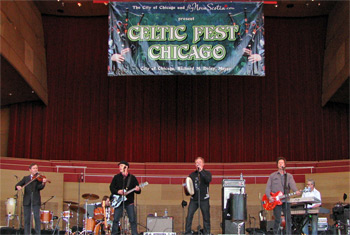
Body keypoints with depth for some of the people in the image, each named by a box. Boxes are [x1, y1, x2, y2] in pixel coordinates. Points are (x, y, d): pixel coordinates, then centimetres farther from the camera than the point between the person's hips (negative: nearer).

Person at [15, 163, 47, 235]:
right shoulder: (26, 178, 15)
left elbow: (39, 188, -8)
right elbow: (18, 184, 10)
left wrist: (43, 183, -29)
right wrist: (18, 186, -14)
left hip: (36, 201, -2)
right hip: (27, 201, 3)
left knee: (37, 217, -8)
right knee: (27, 218, 4)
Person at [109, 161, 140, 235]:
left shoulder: (132, 178, 5)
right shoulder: (116, 177, 8)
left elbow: (138, 191, 4)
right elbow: (111, 187, 5)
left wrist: (138, 190, -20)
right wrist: (117, 191, -12)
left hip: (129, 202, -1)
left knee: (132, 220, -3)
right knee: (116, 220, -1)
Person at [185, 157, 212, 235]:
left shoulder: (207, 173, 4)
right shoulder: (192, 174, 11)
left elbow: (208, 180, -17)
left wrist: (201, 171, -19)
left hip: (204, 199, -2)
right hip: (194, 199, 2)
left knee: (206, 217, 2)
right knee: (189, 216, -8)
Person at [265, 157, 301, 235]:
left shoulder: (289, 176, 12)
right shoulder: (273, 175, 10)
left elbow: (292, 184, -7)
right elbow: (268, 187, 6)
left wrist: (296, 191, -28)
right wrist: (269, 196, -12)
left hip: (285, 201, 2)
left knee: (288, 219, -2)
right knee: (277, 220, -4)